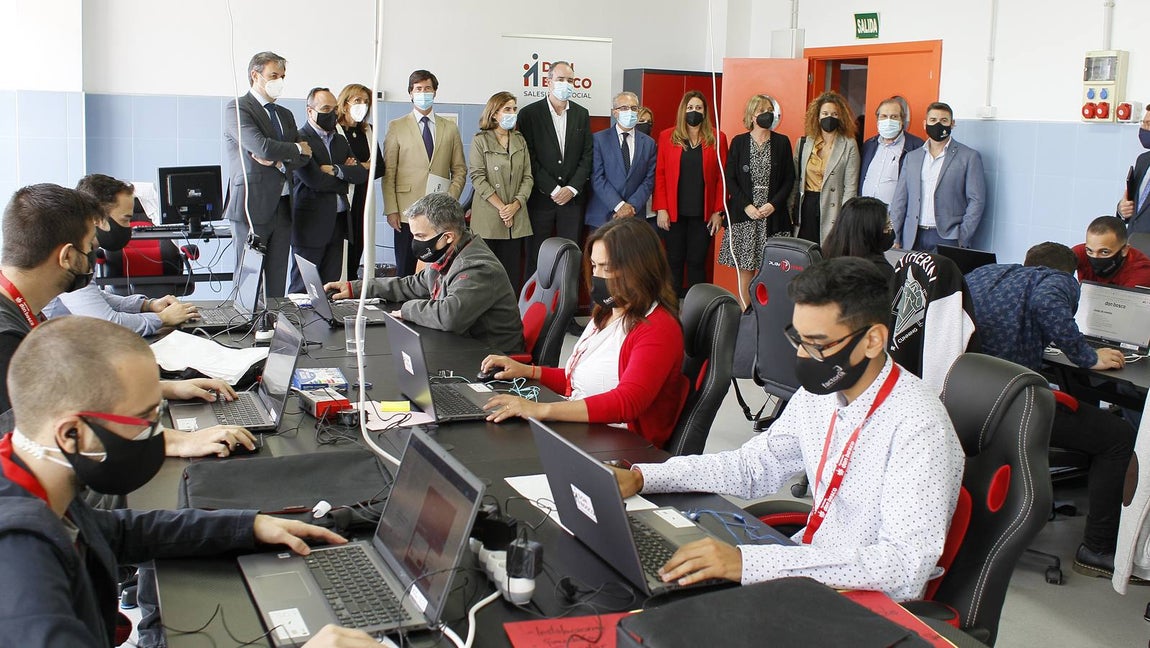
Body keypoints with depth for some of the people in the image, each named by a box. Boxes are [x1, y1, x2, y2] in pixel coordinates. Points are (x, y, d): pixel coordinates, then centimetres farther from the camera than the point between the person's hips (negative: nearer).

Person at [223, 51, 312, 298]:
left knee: (277, 283, 5)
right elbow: (263, 147, -17)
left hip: (282, 209, 7)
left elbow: (303, 156, 11)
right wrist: (295, 149, 0)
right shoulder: (236, 109, -4)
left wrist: (277, 161, -9)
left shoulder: (285, 115, 21)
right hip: (252, 208, -7)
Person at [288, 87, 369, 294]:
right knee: (303, 289, -1)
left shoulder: (340, 141, 17)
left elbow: (361, 174, 6)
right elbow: (313, 179, -17)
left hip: (337, 223, 7)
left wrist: (336, 170, -12)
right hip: (311, 223, -7)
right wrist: (346, 174, -3)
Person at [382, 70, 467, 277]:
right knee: (406, 271, -1)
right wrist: (391, 210, -5)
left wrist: (451, 200, -1)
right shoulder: (396, 127, 8)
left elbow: (459, 170, 14)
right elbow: (388, 172, 3)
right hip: (408, 211, -1)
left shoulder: (450, 128, 14)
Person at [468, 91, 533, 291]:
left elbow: (527, 177, 9)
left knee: (512, 273, 2)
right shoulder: (480, 141, 1)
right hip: (488, 219, -4)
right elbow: (477, 177, -7)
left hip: (516, 218, 4)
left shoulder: (520, 141, 14)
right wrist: (500, 207, -12)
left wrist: (516, 205, -7)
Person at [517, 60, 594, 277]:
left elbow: (587, 156, 7)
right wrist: (553, 190, -11)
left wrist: (572, 189, -6)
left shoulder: (582, 114, 11)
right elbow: (529, 157, -6)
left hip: (573, 197, 3)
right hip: (541, 197, -3)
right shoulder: (529, 113, -1)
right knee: (536, 256, 1)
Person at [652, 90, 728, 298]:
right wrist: (661, 209, -6)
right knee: (674, 261, 5)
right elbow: (659, 175, 2)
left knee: (697, 262, 3)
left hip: (703, 213, 0)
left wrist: (718, 211, -3)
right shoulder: (667, 137, 5)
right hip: (674, 213, 0)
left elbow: (722, 178, 2)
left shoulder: (717, 139, 4)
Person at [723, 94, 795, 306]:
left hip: (774, 216, 0)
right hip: (744, 215, 0)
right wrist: (747, 206, -9)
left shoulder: (782, 142, 7)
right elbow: (730, 179, 3)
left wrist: (773, 204, -9)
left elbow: (789, 179, 5)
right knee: (745, 269, 0)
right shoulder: (738, 142, 6)